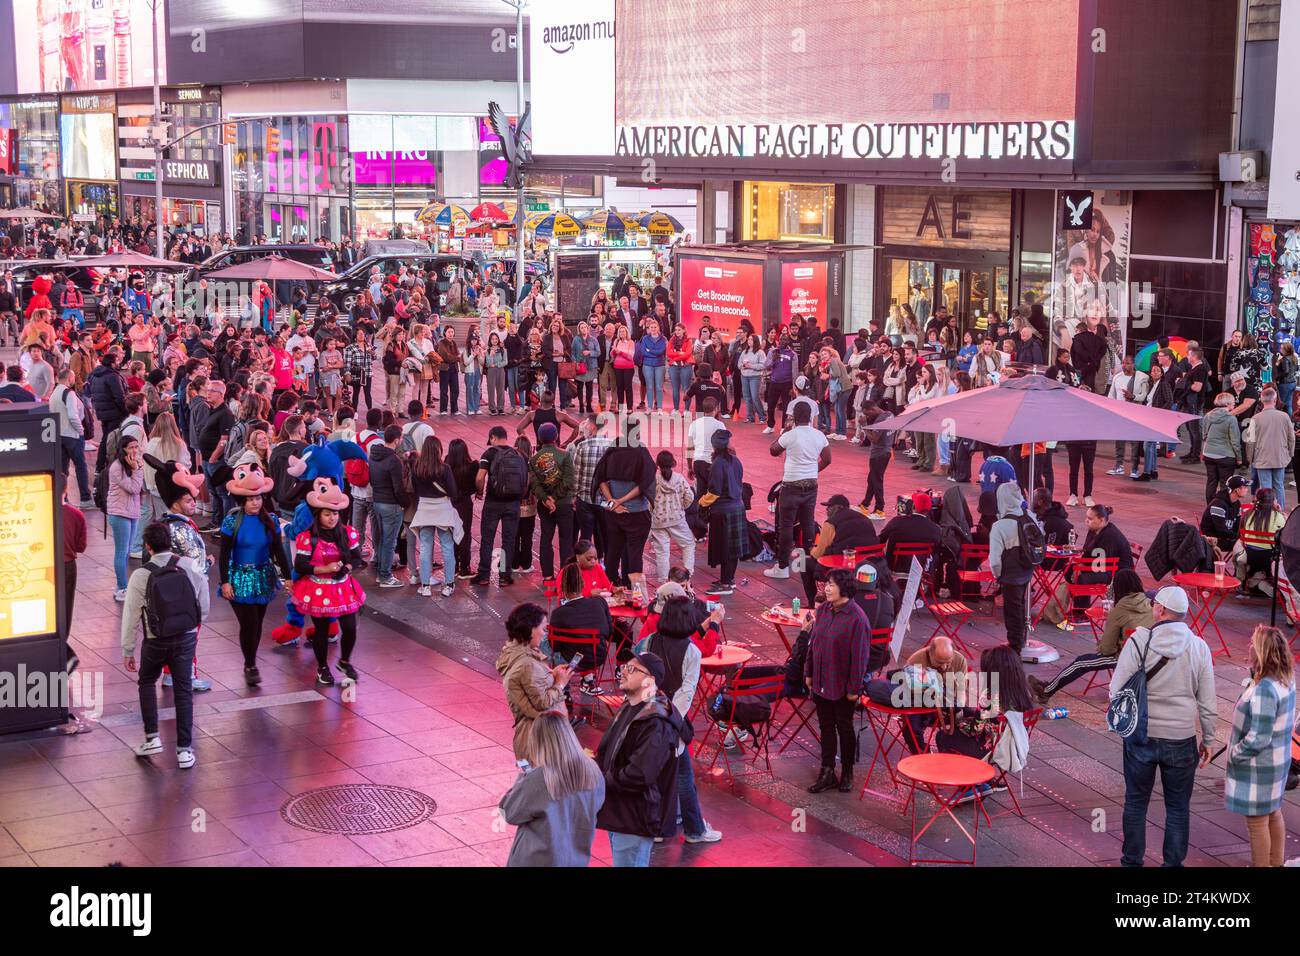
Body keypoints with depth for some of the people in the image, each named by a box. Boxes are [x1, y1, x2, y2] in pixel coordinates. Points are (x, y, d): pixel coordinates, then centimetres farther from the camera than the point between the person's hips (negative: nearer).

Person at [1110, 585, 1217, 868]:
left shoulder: (1139, 641, -12)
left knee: (1135, 802, 15)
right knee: (1178, 808, 14)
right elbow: (1208, 703, -1)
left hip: (1141, 736, -1)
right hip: (1181, 739, 1)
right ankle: (1173, 863, 19)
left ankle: (1132, 861, 24)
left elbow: (1117, 691, -10)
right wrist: (1207, 739, 11)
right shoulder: (1198, 647, -5)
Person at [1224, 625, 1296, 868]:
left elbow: (1258, 739, -27)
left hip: (1259, 767, -9)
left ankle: (1261, 865, 19)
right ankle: (1277, 862, 37)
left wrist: (1234, 754, -11)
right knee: (1273, 813, 23)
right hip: (1278, 761, 9)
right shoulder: (1287, 679, -3)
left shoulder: (1264, 690, -30)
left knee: (1257, 820, 6)